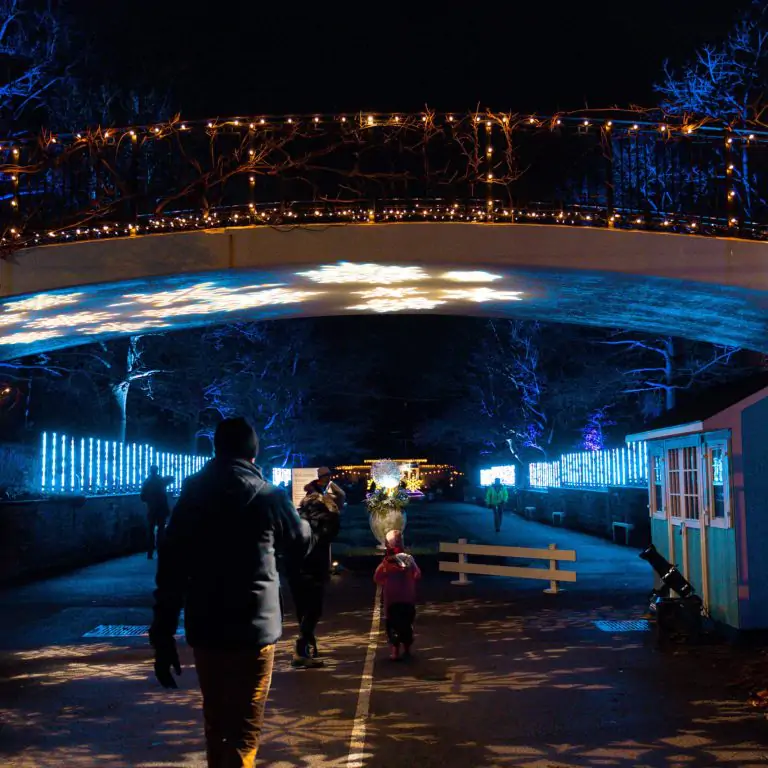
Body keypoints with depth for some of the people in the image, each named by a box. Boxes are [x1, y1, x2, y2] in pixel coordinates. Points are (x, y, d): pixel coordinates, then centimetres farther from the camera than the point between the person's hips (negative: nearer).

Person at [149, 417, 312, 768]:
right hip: (252, 630, -4)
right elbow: (301, 544, 12)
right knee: (243, 731, 2)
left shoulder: (191, 494, 2)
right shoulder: (267, 495, -6)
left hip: (203, 630, 4)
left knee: (215, 723, 21)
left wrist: (162, 634, 2)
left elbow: (170, 567, -1)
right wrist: (308, 521, 33)